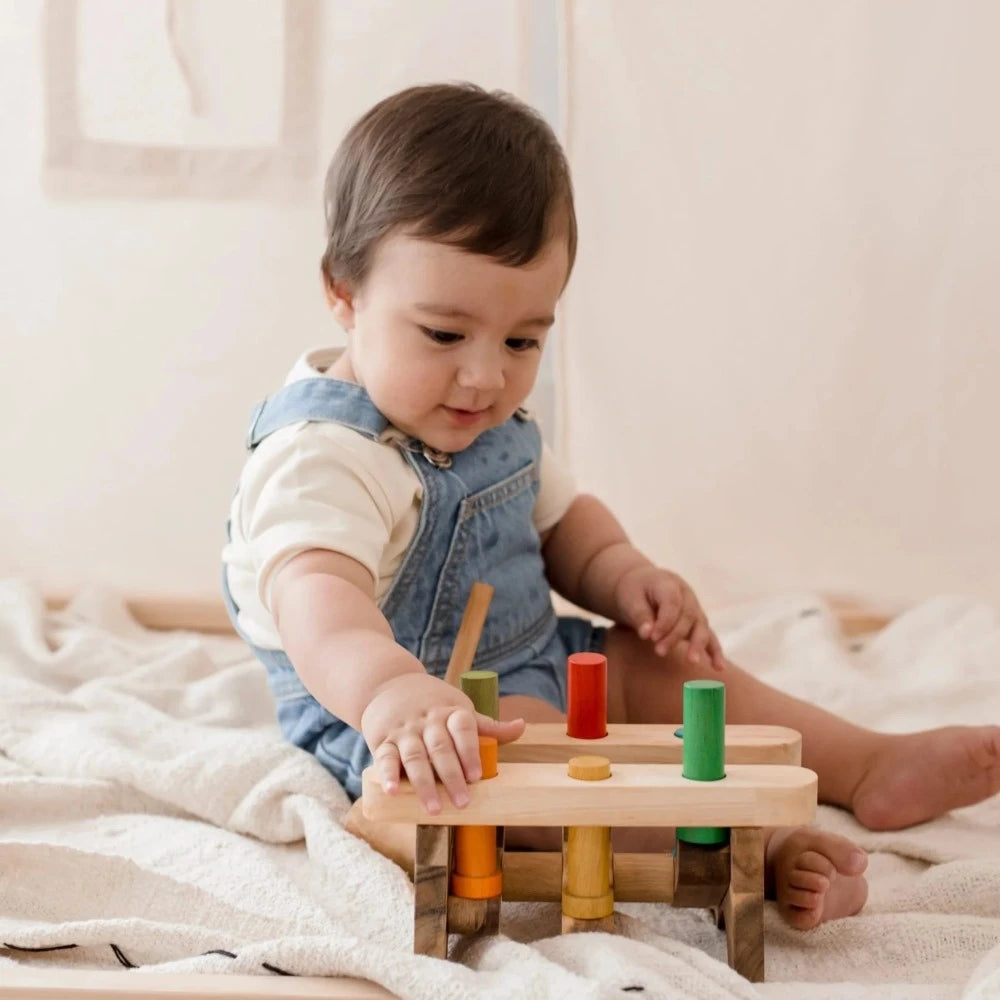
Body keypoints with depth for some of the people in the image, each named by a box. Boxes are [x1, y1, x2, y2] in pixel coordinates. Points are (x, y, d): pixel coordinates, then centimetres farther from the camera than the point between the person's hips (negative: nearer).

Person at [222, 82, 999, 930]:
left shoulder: (494, 424, 3)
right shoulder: (320, 455, -28)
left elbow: (560, 516, 19)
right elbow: (315, 597, -46)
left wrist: (622, 575, -3)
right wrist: (390, 688, -67)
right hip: (387, 728, -9)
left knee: (659, 665, 5)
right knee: (521, 738, -35)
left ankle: (869, 768, 10)